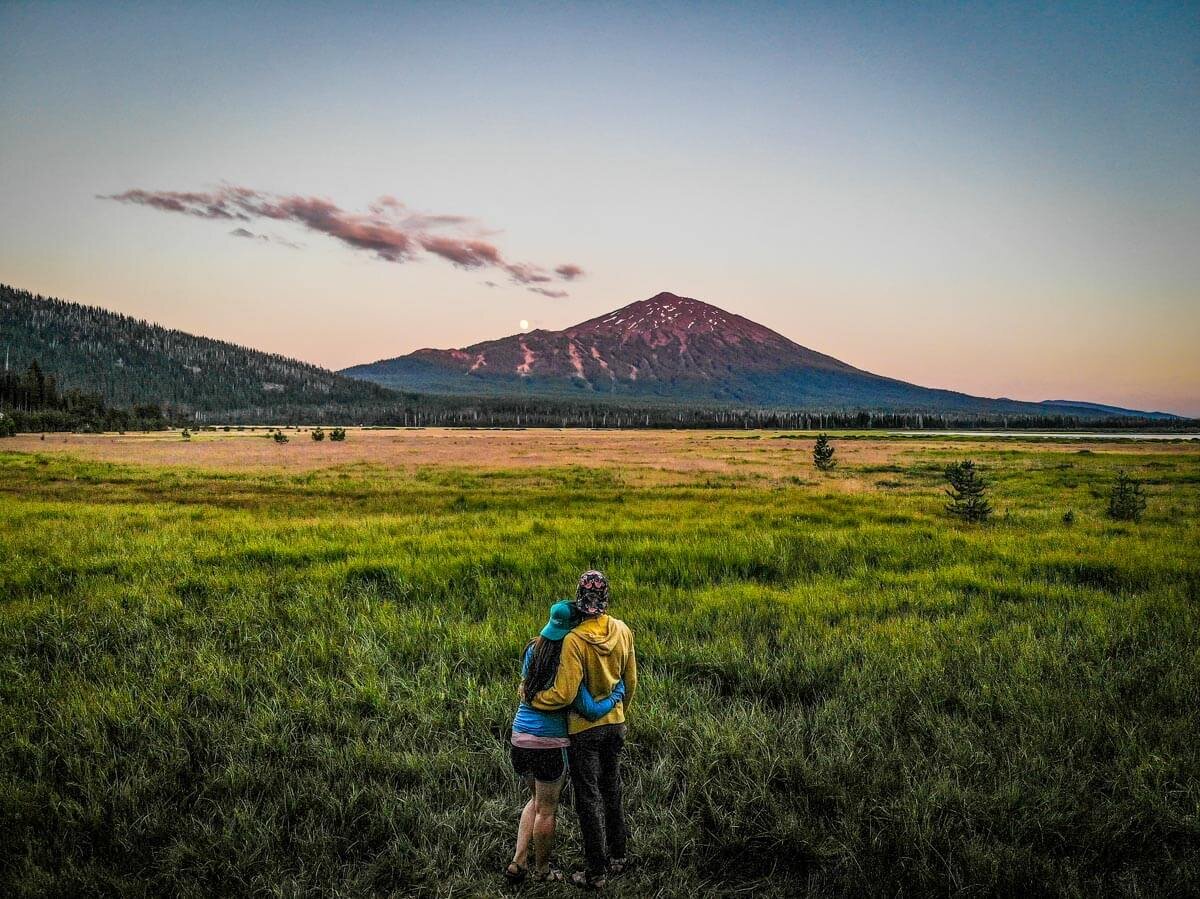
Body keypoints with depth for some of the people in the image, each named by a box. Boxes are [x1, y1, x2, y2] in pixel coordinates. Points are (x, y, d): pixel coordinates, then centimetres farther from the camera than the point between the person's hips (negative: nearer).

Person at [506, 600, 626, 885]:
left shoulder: (532, 649, 0)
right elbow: (590, 711, -19)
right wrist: (618, 693, -1)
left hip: (519, 739, 6)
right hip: (549, 744, -6)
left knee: (536, 799, 26)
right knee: (546, 810, 13)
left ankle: (518, 862, 23)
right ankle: (541, 870, 30)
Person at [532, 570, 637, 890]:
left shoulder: (575, 640, -26)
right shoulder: (623, 631, -7)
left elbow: (563, 694, -25)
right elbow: (631, 681, 5)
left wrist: (529, 698, -8)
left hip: (584, 729, -5)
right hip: (615, 725, 6)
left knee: (589, 798, 7)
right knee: (612, 791, 22)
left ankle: (597, 873, 17)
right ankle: (618, 856, 36)